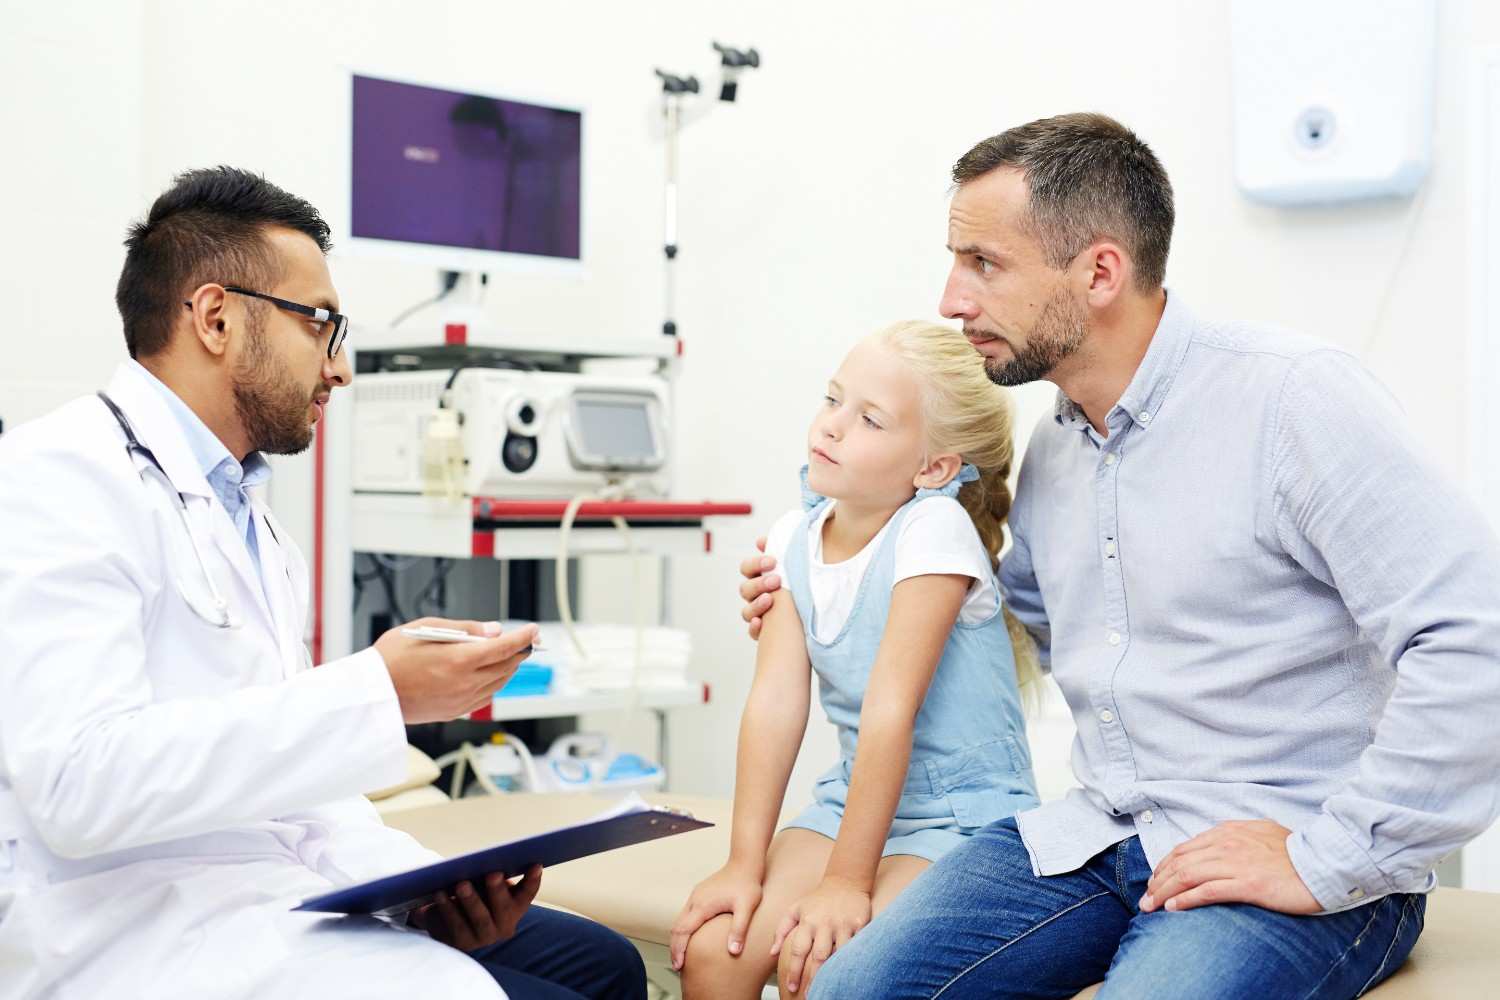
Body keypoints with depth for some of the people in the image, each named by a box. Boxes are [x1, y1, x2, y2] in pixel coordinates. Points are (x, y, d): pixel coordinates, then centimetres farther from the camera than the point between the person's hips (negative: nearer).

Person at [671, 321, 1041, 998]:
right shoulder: (795, 537, -1)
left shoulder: (934, 530, -20)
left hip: (963, 816, -6)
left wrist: (846, 880, -23)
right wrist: (744, 864, -11)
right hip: (852, 799, 6)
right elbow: (775, 702, -7)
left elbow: (889, 709, -23)